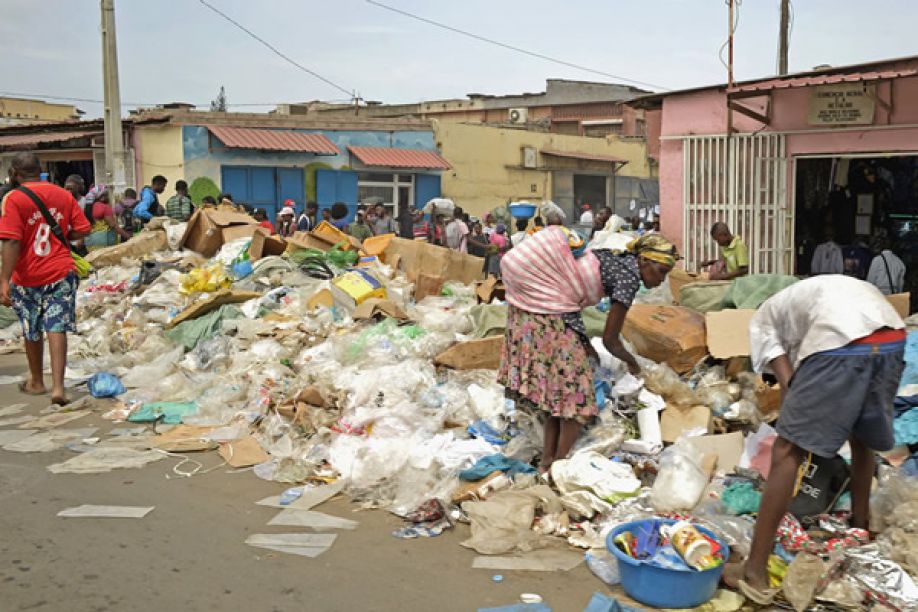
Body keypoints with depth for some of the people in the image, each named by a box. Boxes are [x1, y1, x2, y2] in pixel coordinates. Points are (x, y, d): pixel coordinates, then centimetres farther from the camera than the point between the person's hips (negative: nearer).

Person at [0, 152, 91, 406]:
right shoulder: (63, 195, 2)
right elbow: (82, 230, 4)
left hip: (28, 277, -2)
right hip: (61, 272, 2)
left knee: (32, 331, 15)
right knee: (56, 328, 1)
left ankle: (37, 382, 32)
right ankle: (58, 387, -9)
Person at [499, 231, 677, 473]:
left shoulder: (616, 260, 14)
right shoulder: (629, 276, -12)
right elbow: (610, 340, -8)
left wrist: (583, 342, 17)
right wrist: (632, 363, 11)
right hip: (550, 318, -9)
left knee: (555, 391, 16)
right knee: (575, 396, 1)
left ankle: (547, 462, 20)